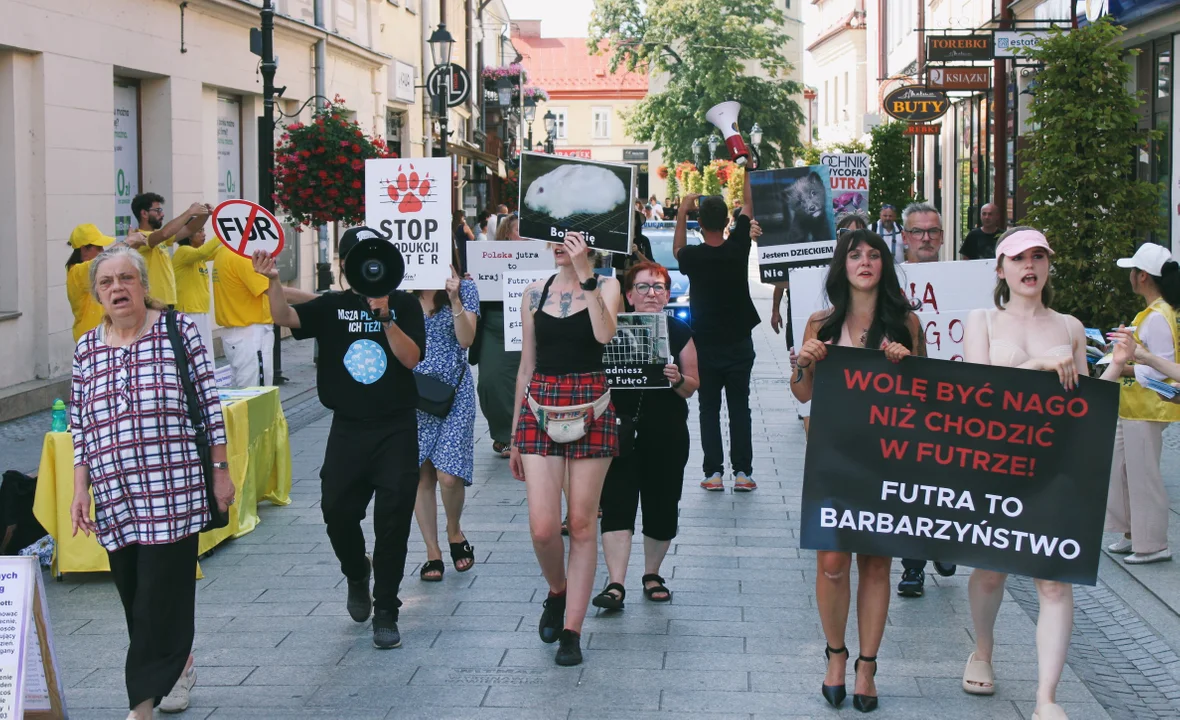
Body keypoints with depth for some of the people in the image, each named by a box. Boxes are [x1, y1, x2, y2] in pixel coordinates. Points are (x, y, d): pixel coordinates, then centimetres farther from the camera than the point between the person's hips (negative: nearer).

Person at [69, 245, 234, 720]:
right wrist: (80, 488, 7)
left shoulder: (178, 330, -1)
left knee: (162, 597, -6)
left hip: (174, 491, -4)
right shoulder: (86, 348, 11)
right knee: (135, 597, 9)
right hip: (114, 497, 4)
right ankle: (180, 666, 32)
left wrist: (221, 471, 0)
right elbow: (80, 426, 13)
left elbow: (209, 403, 1)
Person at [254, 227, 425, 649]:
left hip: (396, 428, -2)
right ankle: (356, 573, 33)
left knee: (392, 518, -2)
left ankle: (385, 611, 10)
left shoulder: (404, 304, 0)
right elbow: (286, 318, -12)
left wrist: (385, 318, -22)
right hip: (348, 428, 2)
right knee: (337, 509, 1)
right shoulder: (332, 307, 4)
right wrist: (273, 283, -29)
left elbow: (411, 358, -11)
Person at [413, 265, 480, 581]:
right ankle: (433, 553, 12)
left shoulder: (465, 287, 1)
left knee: (448, 475, -11)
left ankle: (455, 532, 17)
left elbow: (466, 339, -9)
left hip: (454, 392, -2)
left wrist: (455, 300, -19)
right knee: (421, 475, 2)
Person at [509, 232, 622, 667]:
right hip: (540, 407, 2)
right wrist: (515, 435, 14)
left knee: (582, 523, 1)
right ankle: (557, 592, 24)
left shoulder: (606, 286, 3)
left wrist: (584, 274, -18)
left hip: (589, 407, -2)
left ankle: (571, 630, 9)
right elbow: (526, 367, 14)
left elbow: (604, 334, -19)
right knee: (542, 528, -7)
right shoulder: (535, 294, 10)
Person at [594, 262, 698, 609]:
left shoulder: (679, 332, 4)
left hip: (667, 435, 1)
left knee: (662, 506, 8)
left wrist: (678, 379, -17)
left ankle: (652, 574, 27)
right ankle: (615, 584, -11)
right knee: (617, 505, -9)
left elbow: (692, 386, 5)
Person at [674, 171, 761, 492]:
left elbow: (677, 249, 14)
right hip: (739, 343, 1)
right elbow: (748, 208, 5)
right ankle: (742, 472, 3)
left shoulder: (692, 256, -11)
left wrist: (682, 213, 18)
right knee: (739, 407, 6)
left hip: (706, 344, -1)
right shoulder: (738, 247, -10)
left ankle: (713, 472, 2)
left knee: (709, 408, 6)